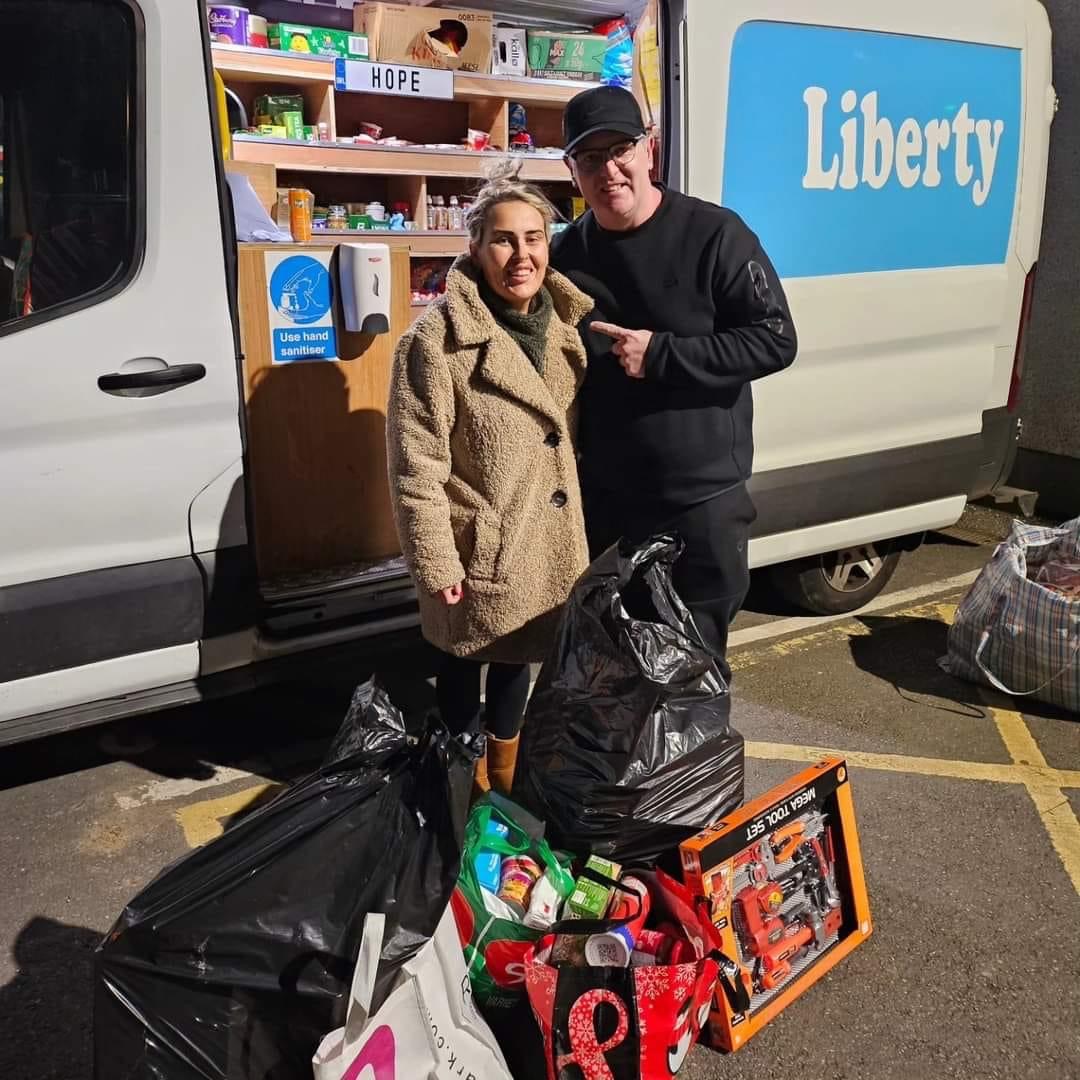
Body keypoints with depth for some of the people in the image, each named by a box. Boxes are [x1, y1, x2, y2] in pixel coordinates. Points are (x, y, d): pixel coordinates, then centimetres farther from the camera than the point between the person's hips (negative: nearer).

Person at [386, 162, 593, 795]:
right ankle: (467, 779, 33)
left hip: (546, 539, 6)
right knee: (466, 661, 11)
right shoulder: (439, 337, -17)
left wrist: (579, 527, 15)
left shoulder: (563, 325, 4)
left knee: (519, 653, 22)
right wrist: (435, 561, -18)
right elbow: (416, 464, -17)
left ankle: (506, 765, 44)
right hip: (478, 545, -6)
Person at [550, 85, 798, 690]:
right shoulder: (568, 253, 5)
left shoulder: (713, 234, -10)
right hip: (601, 498, 4)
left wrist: (659, 355, -21)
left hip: (702, 496, -4)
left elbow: (775, 341, -14)